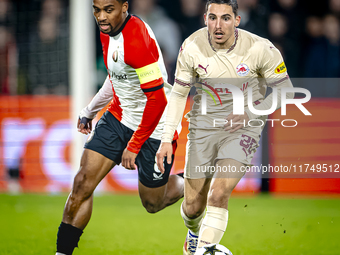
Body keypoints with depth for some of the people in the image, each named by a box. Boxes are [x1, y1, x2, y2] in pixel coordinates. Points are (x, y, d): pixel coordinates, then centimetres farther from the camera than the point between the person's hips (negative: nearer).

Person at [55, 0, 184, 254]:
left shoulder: (137, 40, -29)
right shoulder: (108, 33, 0)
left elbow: (157, 100, -27)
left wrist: (133, 146, -21)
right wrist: (90, 110, 28)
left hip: (154, 128, -7)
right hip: (119, 116, 7)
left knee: (153, 203, 11)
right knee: (82, 184, -7)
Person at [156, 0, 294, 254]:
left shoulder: (260, 49, -18)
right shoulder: (192, 47, -13)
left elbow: (285, 90, -5)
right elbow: (178, 93, 0)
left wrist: (249, 114, -16)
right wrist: (167, 139, -6)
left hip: (243, 127, -2)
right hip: (203, 125, 2)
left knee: (218, 195, -24)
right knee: (193, 206, 7)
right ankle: (194, 233, 42)